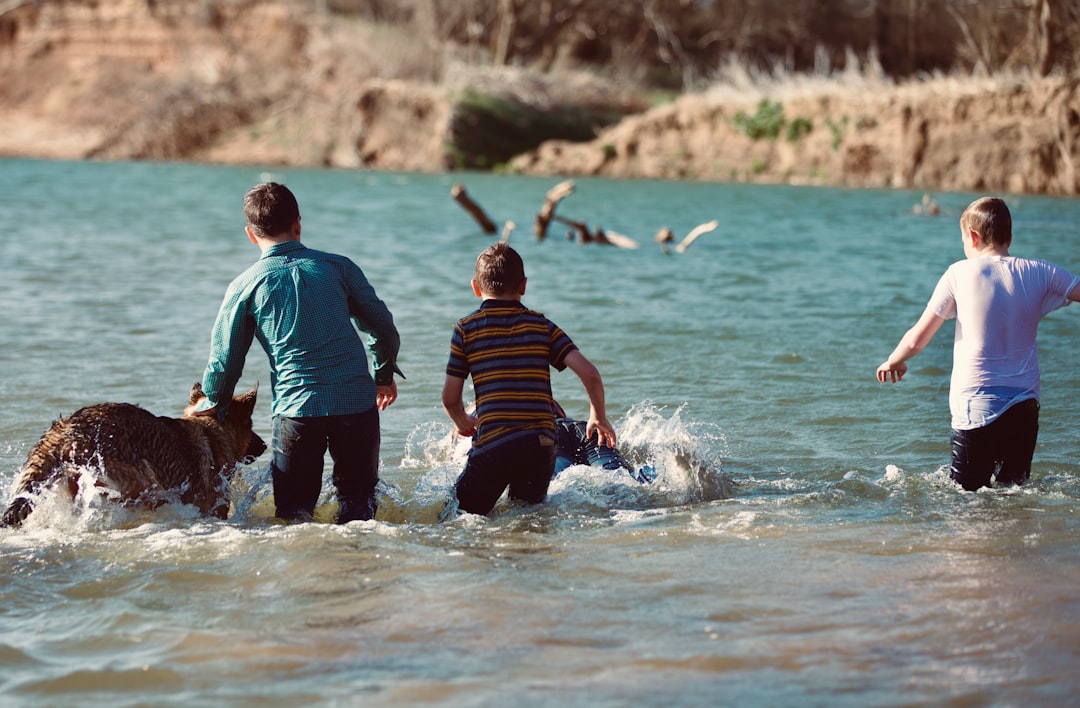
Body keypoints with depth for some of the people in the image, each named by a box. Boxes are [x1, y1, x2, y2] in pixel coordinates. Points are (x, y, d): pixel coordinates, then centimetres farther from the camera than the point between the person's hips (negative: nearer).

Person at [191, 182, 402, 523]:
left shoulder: (245, 286, 2)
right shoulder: (338, 266, 5)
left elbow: (224, 358, 8)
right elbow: (383, 326, 11)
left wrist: (212, 403, 27)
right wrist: (386, 372, 30)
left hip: (296, 410, -1)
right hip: (357, 403, 1)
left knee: (293, 511, 8)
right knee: (358, 499, 16)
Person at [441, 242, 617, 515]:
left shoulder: (466, 329, 5)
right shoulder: (542, 326, 10)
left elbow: (450, 398, 5)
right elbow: (590, 374, 1)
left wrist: (463, 423, 27)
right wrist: (599, 418, 18)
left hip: (493, 444, -3)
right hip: (541, 445, 3)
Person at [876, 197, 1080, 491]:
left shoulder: (960, 273, -3)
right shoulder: (1039, 273, 1)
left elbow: (918, 339, 0)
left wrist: (894, 361, 19)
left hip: (976, 408, -3)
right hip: (1024, 408, 3)